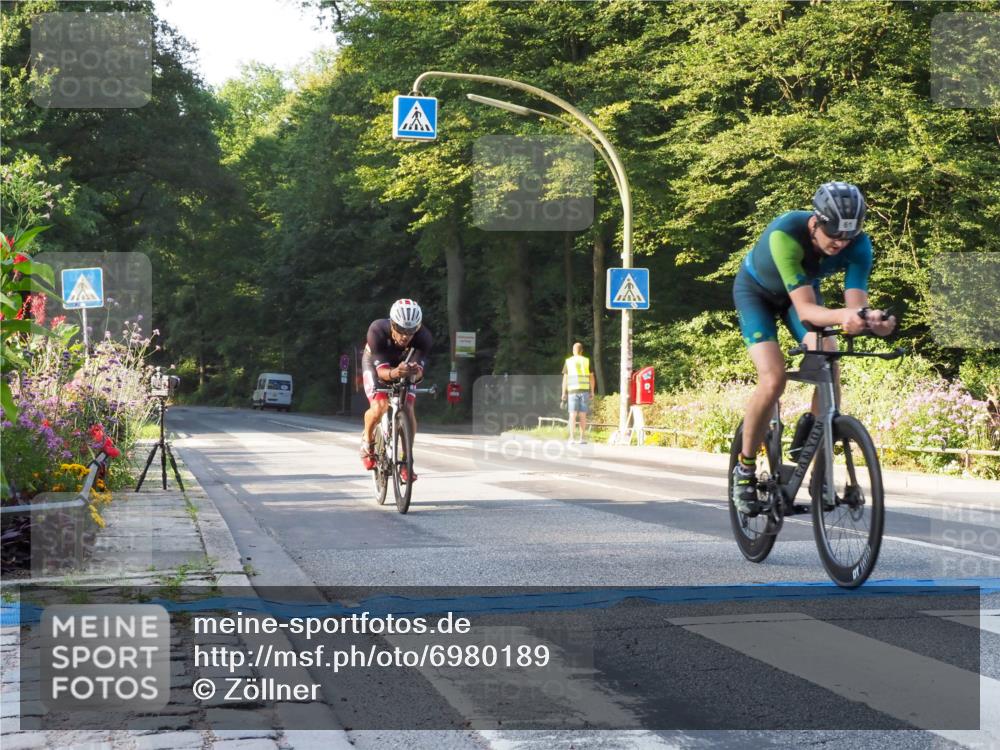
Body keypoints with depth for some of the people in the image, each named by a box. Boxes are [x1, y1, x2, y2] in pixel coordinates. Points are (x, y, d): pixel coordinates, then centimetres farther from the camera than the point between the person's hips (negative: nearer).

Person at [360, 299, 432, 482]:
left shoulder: (423, 337, -34)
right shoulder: (377, 331, -38)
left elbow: (419, 370, -37)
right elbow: (381, 370, -39)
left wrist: (414, 372, -61)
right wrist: (394, 373, -62)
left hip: (403, 366, 2)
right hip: (376, 363, -2)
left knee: (408, 410, -17)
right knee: (379, 408, -24)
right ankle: (367, 438, 8)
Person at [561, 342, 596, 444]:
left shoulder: (568, 362, 3)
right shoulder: (587, 361, 6)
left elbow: (565, 379, 1)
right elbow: (592, 378, 5)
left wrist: (563, 393, 4)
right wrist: (592, 392, 11)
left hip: (572, 391, -1)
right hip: (585, 390, 1)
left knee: (573, 415, -1)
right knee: (583, 415, 5)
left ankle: (571, 437, -10)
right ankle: (582, 437, 3)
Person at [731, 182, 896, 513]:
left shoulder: (858, 244, -27)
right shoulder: (785, 234, -40)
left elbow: (856, 302, -34)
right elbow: (805, 309, -44)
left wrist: (869, 319, -57)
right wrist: (841, 316, -64)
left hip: (804, 288, 4)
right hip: (756, 290, -4)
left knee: (829, 370, -19)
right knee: (773, 380, -24)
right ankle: (745, 467, -3)